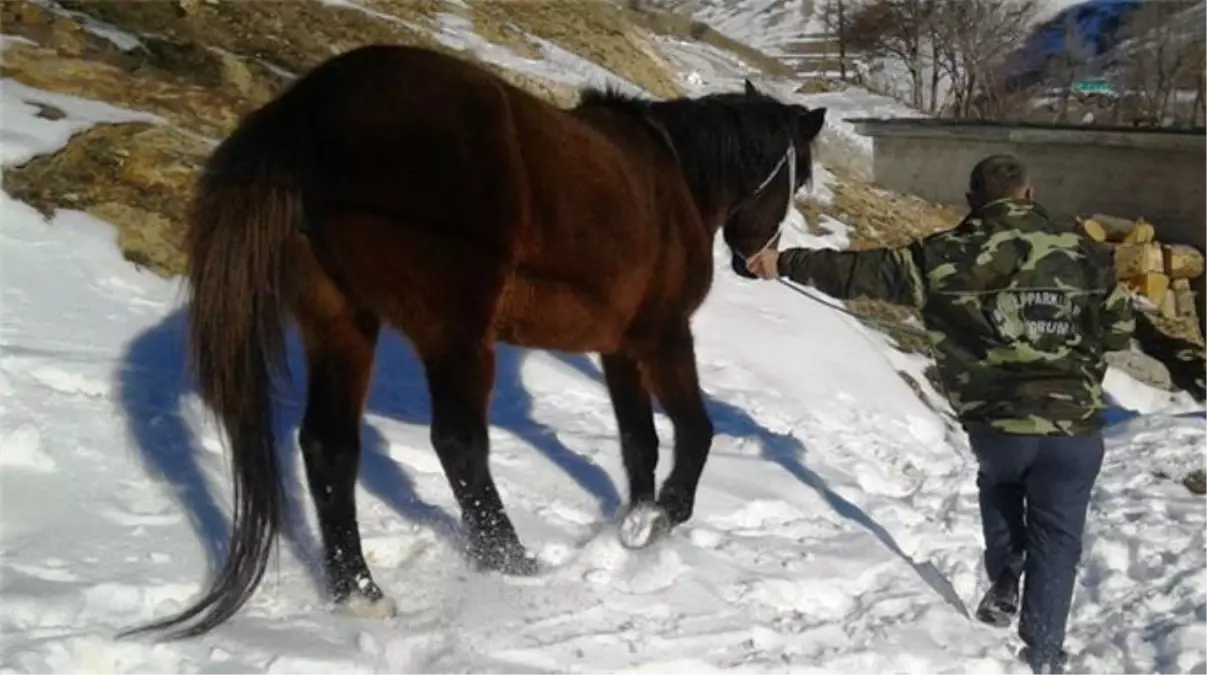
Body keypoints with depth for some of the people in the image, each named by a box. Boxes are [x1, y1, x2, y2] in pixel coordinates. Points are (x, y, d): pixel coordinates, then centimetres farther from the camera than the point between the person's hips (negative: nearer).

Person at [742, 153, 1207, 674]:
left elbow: (862, 271, 2)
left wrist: (788, 263, 13)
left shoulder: (945, 255, -2)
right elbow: (1122, 329, 10)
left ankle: (1002, 586, 25)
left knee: (998, 485, 34)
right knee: (1056, 539, 14)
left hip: (995, 425, 0)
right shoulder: (1084, 252, 3)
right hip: (1074, 428, 0)